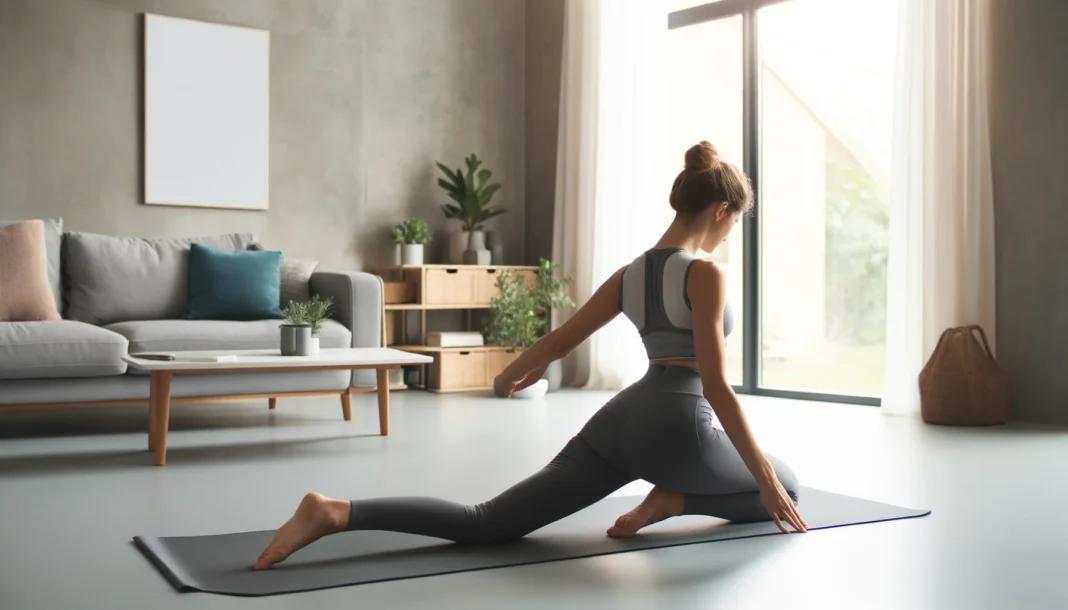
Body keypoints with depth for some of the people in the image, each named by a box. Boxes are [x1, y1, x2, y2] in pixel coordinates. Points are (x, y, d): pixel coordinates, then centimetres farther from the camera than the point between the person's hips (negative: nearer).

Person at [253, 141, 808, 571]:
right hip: (678, 425, -6)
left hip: (618, 420, 7)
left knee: (488, 524, 2)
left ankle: (339, 512, -15)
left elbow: (563, 338, 20)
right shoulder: (706, 275, -9)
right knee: (781, 491, 22)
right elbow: (716, 386, -15)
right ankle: (673, 499, -1)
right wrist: (765, 476, -10)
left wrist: (513, 375, 39)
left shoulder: (631, 273, 13)